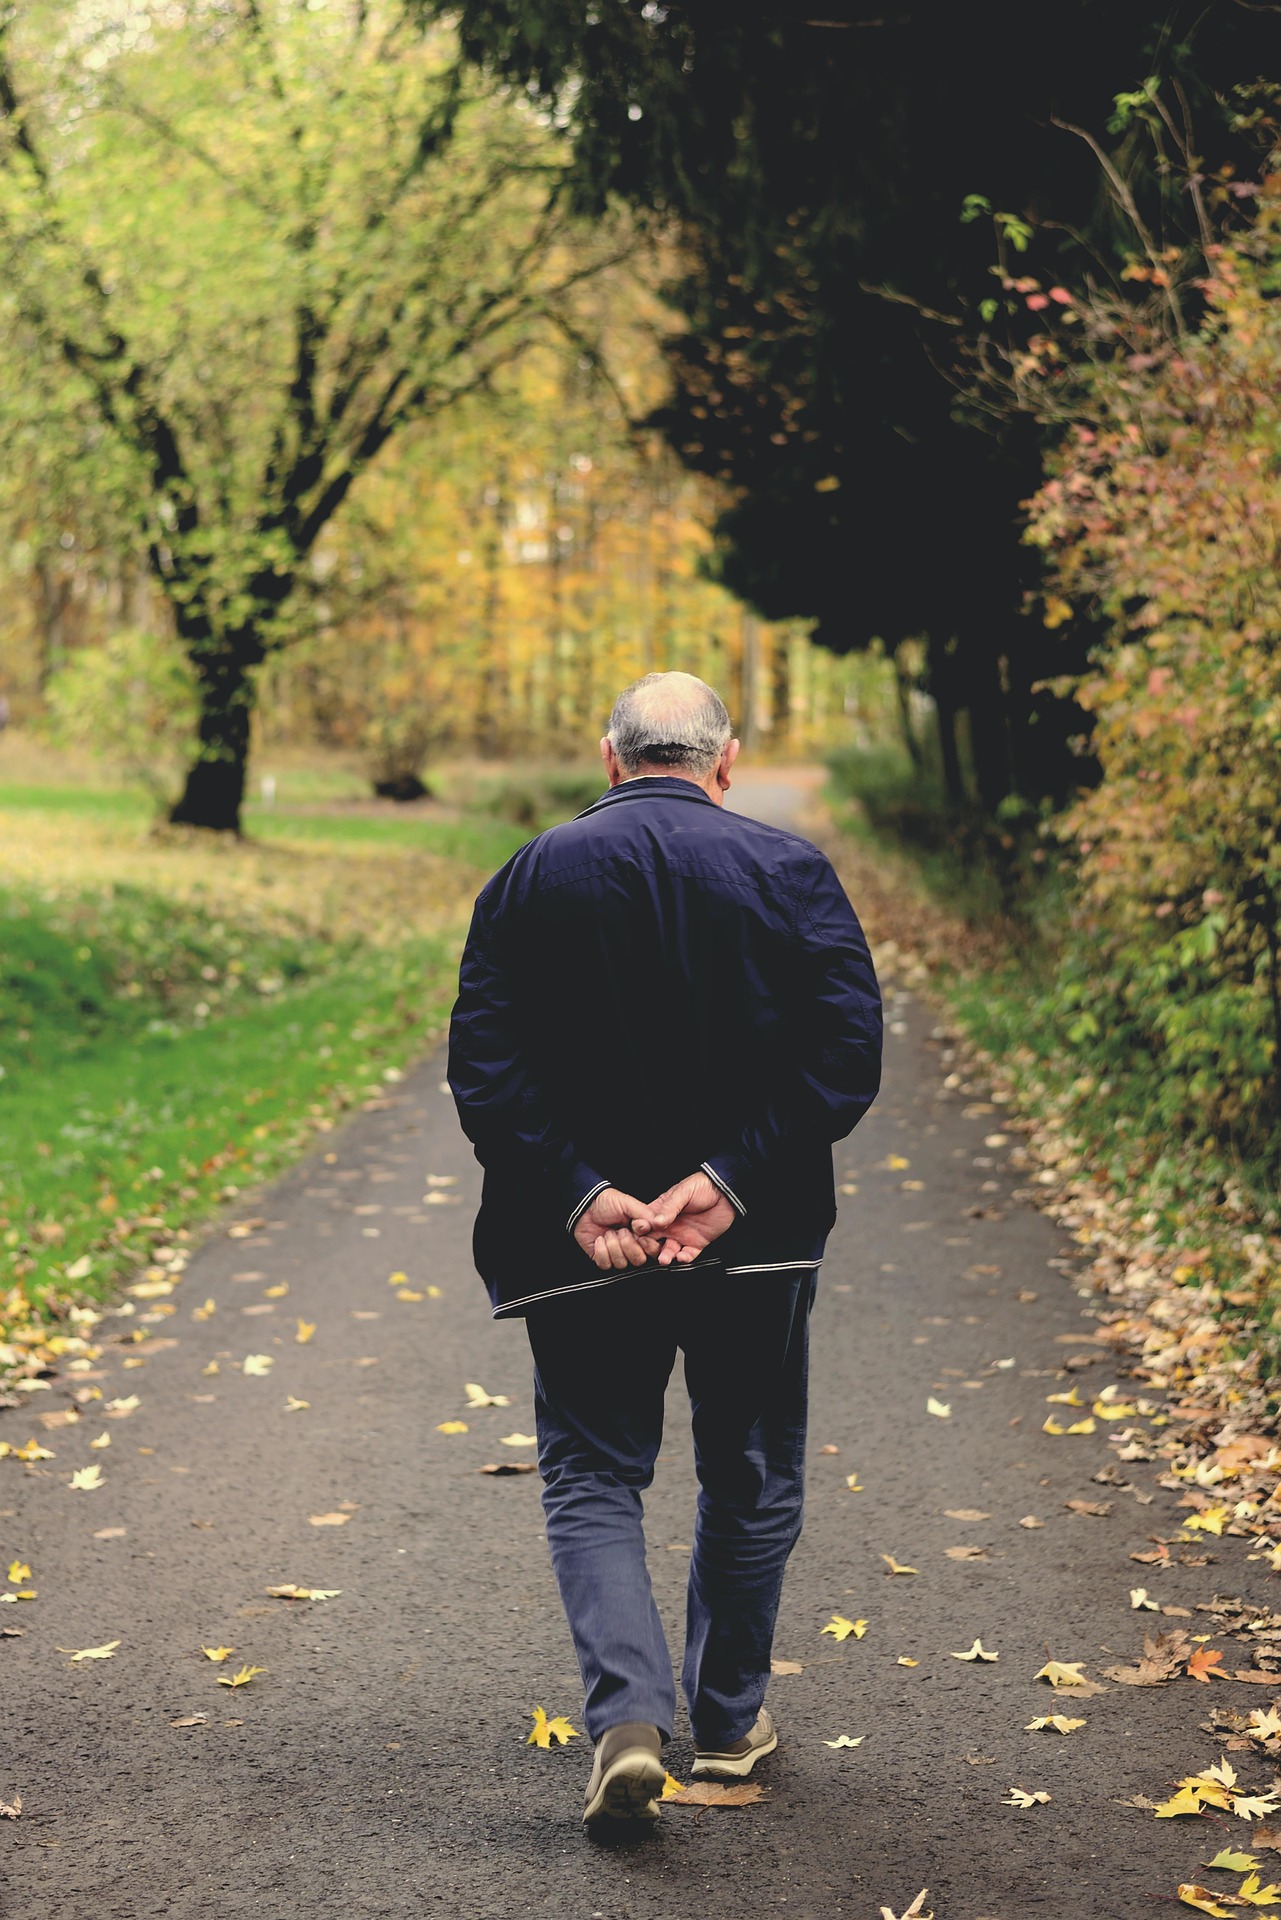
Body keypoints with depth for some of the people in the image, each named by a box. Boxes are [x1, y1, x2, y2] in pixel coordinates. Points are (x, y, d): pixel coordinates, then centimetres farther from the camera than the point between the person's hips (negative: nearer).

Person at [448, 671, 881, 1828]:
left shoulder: (531, 877, 1)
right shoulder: (790, 872, -2)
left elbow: (482, 1063, -8)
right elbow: (848, 1050, -12)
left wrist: (579, 1193, -12)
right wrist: (730, 1180, -15)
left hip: (583, 1241, 0)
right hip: (757, 1237, 0)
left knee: (592, 1480, 9)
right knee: (750, 1479, 17)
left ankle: (628, 1714, -9)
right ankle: (731, 1721, 29)